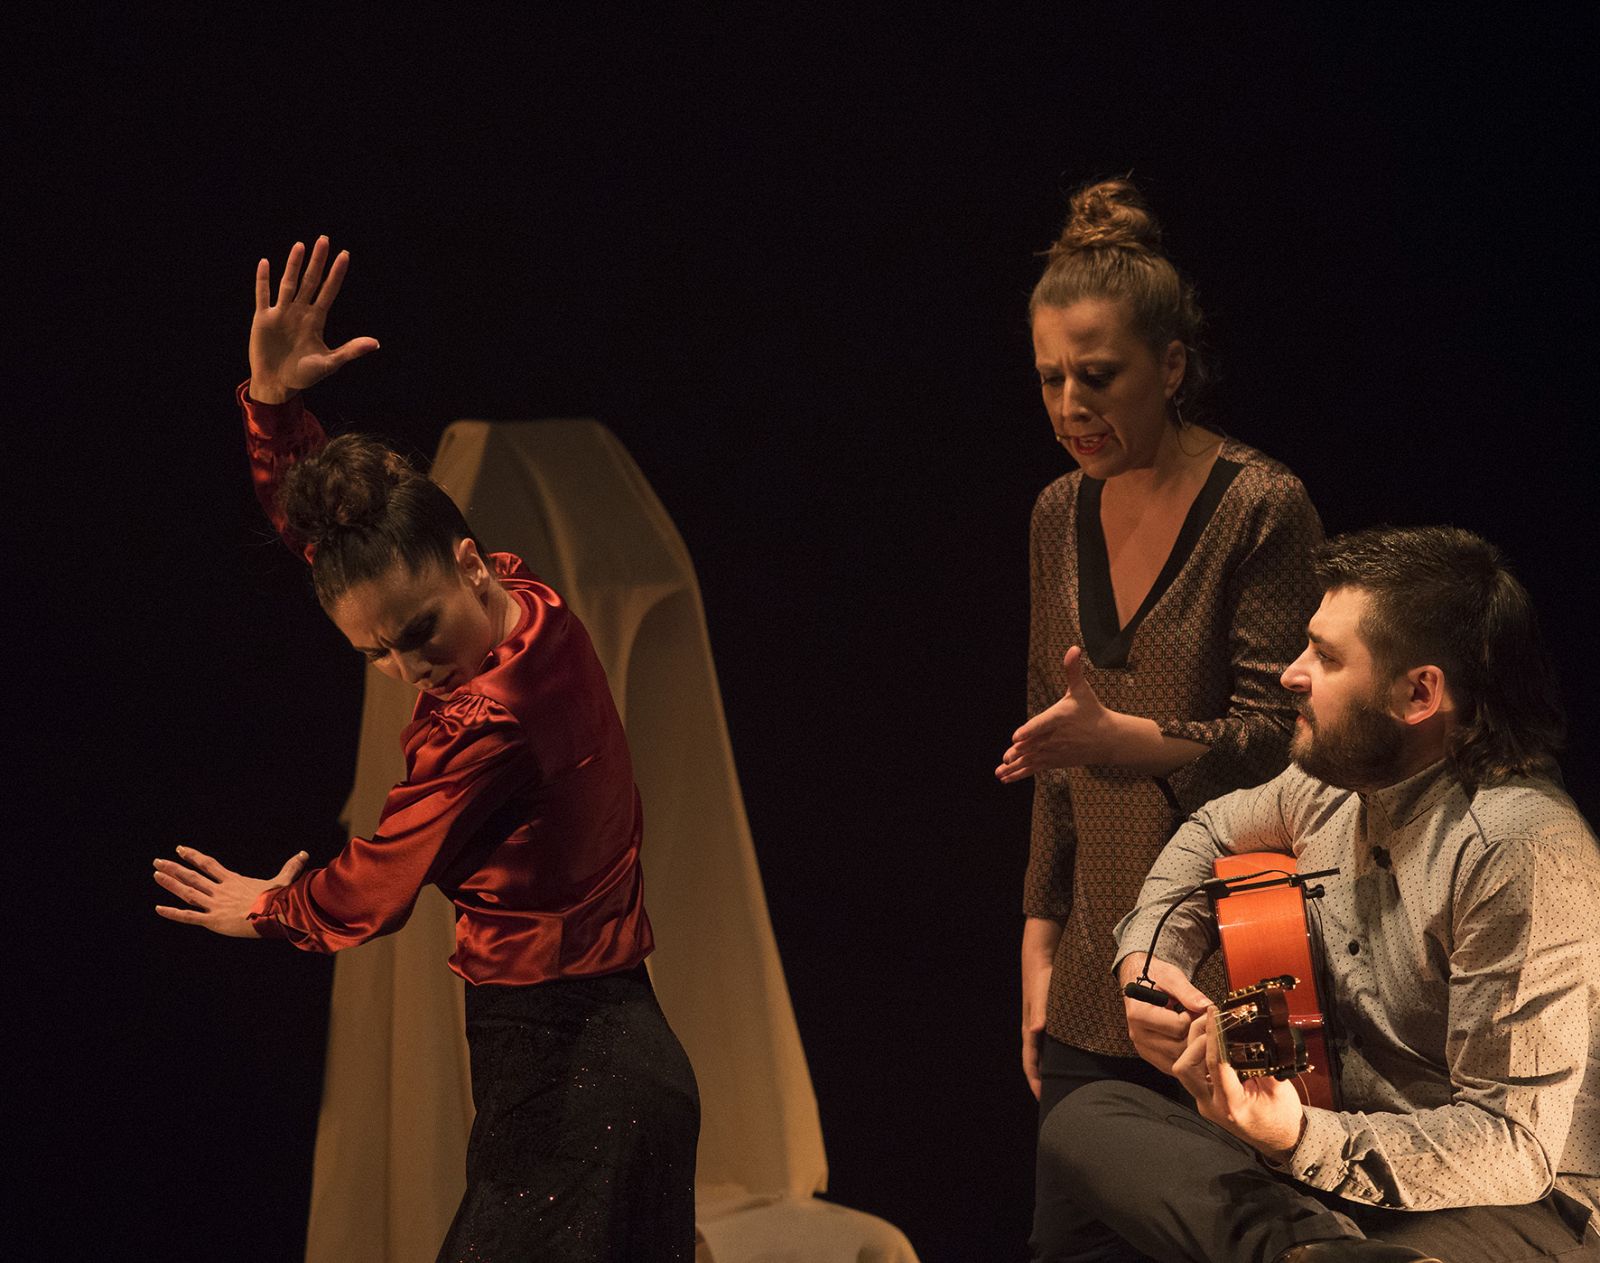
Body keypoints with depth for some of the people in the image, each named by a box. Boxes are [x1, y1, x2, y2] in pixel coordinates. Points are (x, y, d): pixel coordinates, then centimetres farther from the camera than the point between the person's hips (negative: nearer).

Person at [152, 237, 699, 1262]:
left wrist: (264, 908, 12)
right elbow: (317, 521, 14)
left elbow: (365, 897, -8)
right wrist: (273, 402, -2)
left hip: (569, 1078, -10)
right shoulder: (529, 603, 1)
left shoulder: (488, 725, -24)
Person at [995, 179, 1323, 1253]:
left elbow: (1272, 739, -11)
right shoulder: (1063, 516, 11)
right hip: (1098, 983, 6)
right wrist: (1042, 943, 14)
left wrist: (1120, 736, -26)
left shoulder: (1262, 507, -8)